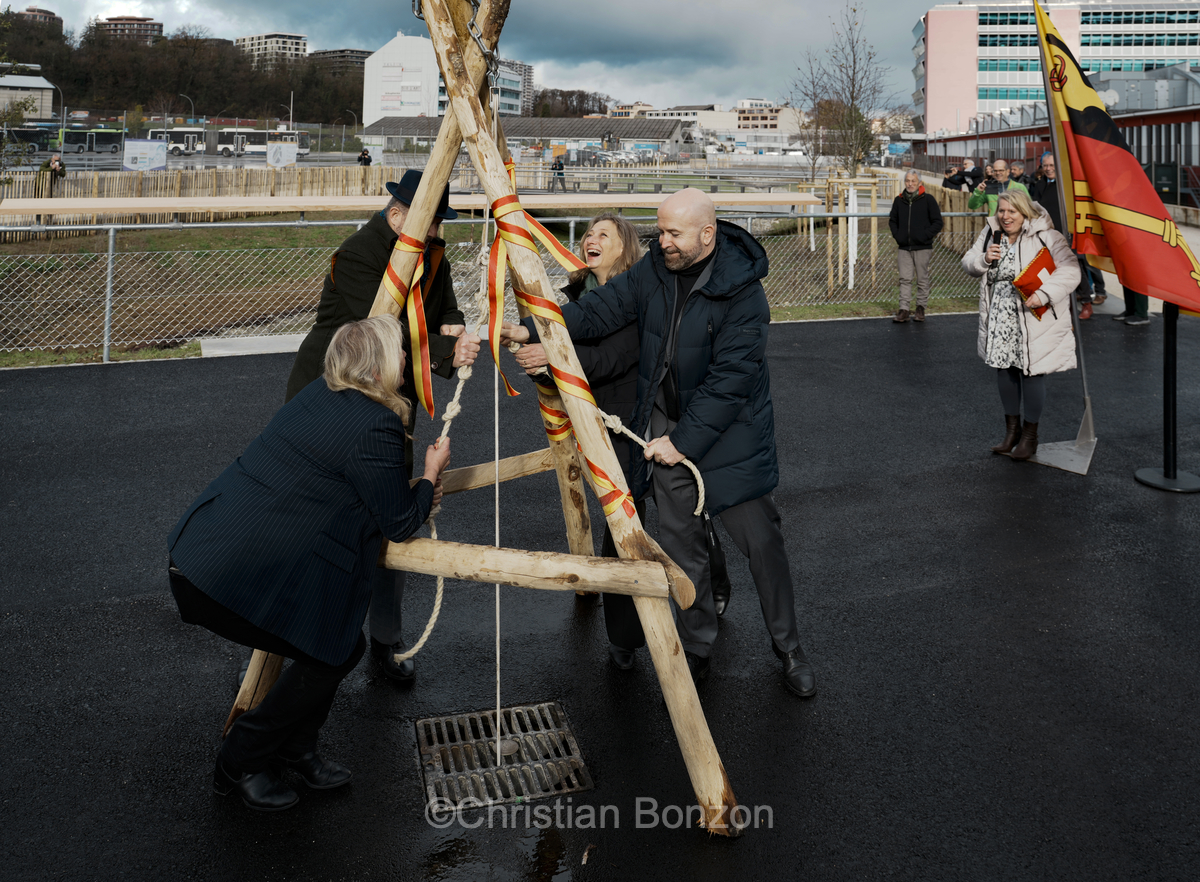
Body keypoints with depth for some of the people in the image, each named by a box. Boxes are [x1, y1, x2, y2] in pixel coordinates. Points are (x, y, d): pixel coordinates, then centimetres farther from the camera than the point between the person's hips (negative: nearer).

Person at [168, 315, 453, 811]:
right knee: (337, 651, 7)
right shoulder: (377, 427, -16)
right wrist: (430, 477, 10)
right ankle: (240, 767, 17)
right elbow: (398, 525, -5)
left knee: (337, 640, 17)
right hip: (242, 578, -9)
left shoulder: (321, 394, 12)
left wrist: (416, 491, 25)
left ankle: (295, 750, 30)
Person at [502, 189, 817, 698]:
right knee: (680, 545, 9)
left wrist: (683, 440, -22)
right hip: (666, 428, 5)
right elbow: (603, 308, -1)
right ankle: (696, 652, 25)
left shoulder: (741, 292, -20)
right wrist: (534, 329, -13)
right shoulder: (654, 269, -2)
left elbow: (729, 380, -22)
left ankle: (789, 651, 21)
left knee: (761, 541, 2)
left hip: (729, 432, -4)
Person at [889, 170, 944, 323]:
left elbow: (937, 223, 0)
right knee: (905, 279, 1)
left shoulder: (928, 200, -1)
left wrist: (925, 236, -11)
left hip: (922, 247, -3)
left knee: (922, 279, 4)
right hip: (904, 247, 3)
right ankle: (904, 310, 2)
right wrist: (897, 235, 4)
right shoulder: (899, 200, 9)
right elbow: (893, 221, 20)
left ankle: (921, 308, 14)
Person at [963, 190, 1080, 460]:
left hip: (1034, 319, -5)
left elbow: (1069, 270, -18)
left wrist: (1043, 294, -30)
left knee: (1032, 372, 0)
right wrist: (984, 259, -8)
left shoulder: (1046, 236, -12)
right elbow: (968, 263, 14)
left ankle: (1030, 435, 16)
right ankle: (1012, 428, 30)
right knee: (1004, 371, 12)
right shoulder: (990, 234, 7)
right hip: (999, 320, 6)